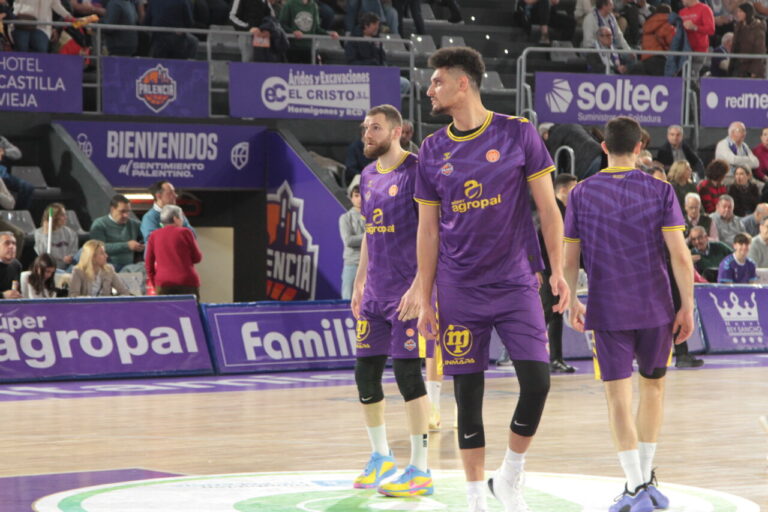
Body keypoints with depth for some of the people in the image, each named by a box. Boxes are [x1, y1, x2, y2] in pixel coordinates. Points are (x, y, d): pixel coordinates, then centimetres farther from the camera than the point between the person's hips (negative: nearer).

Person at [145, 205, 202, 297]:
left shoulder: (155, 235, 7)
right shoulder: (185, 232, -2)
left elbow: (148, 264, 10)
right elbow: (197, 258, 4)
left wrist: (154, 284, 19)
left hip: (163, 284, 3)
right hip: (187, 283, -3)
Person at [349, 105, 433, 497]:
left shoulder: (415, 171, -11)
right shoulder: (368, 176, 13)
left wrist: (419, 285, -21)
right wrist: (359, 283, 18)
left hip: (407, 290, -8)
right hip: (375, 292, 8)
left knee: (407, 370, -10)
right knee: (365, 372, 8)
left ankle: (420, 471, -4)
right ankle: (381, 457, 24)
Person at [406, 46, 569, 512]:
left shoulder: (517, 133, -2)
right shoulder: (433, 150, 6)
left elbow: (548, 207, 1)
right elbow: (429, 230, 10)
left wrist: (558, 271, -6)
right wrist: (425, 299, 6)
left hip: (516, 283, -2)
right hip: (459, 292, 2)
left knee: (537, 381, -12)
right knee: (468, 394, 3)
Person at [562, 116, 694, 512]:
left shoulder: (581, 194, 1)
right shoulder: (660, 191, -2)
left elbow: (569, 259, 3)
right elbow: (680, 256, -8)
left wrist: (571, 304, 16)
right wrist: (687, 307, -1)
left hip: (607, 311, -1)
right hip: (656, 308, 1)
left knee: (618, 398, -1)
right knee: (653, 385, 19)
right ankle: (645, 478, 25)